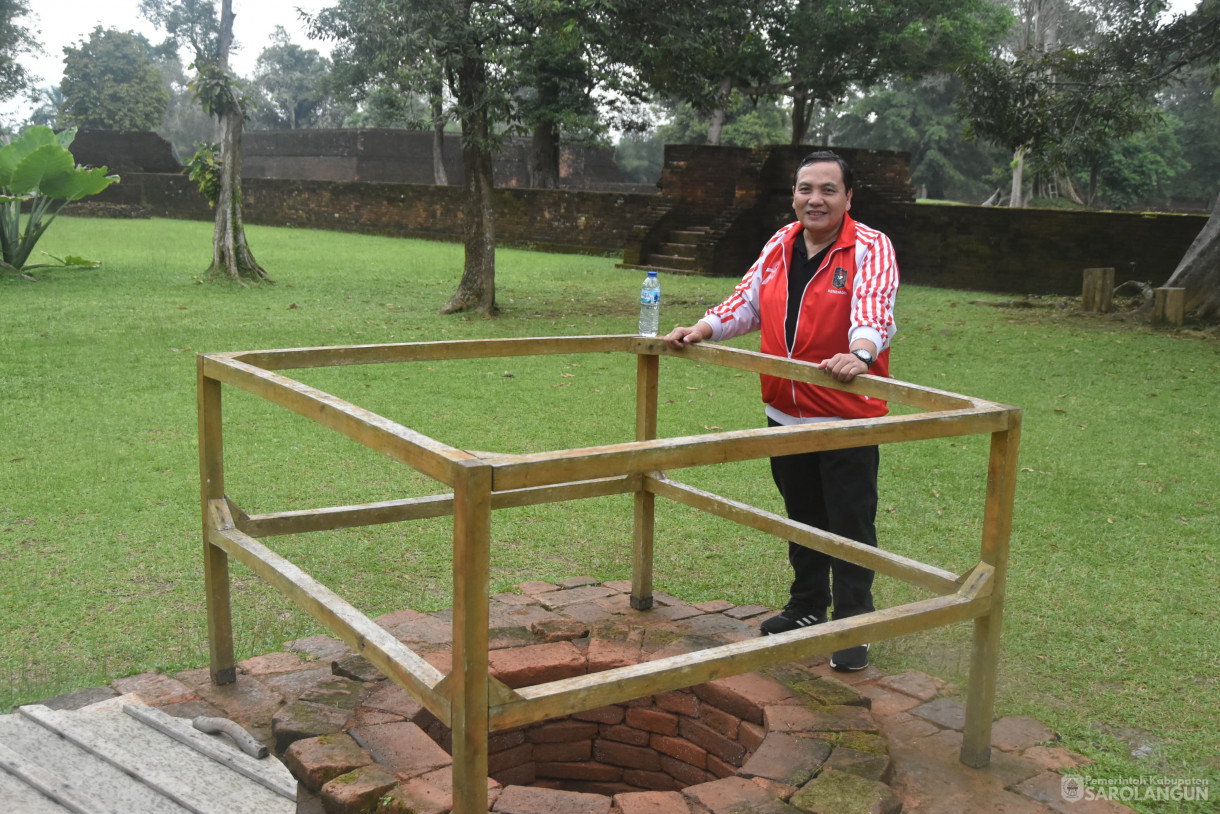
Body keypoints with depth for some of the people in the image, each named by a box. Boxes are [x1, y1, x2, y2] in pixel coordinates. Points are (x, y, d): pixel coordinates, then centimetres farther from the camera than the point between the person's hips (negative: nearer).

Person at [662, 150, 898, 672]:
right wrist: (701, 330, 2)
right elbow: (748, 303, 16)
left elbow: (874, 312, -26)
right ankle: (807, 608, 36)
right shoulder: (779, 246, 7)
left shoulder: (870, 249, -10)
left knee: (850, 525, 1)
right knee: (802, 518, 19)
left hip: (848, 419, -6)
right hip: (786, 414, 6)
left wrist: (859, 355, -44)